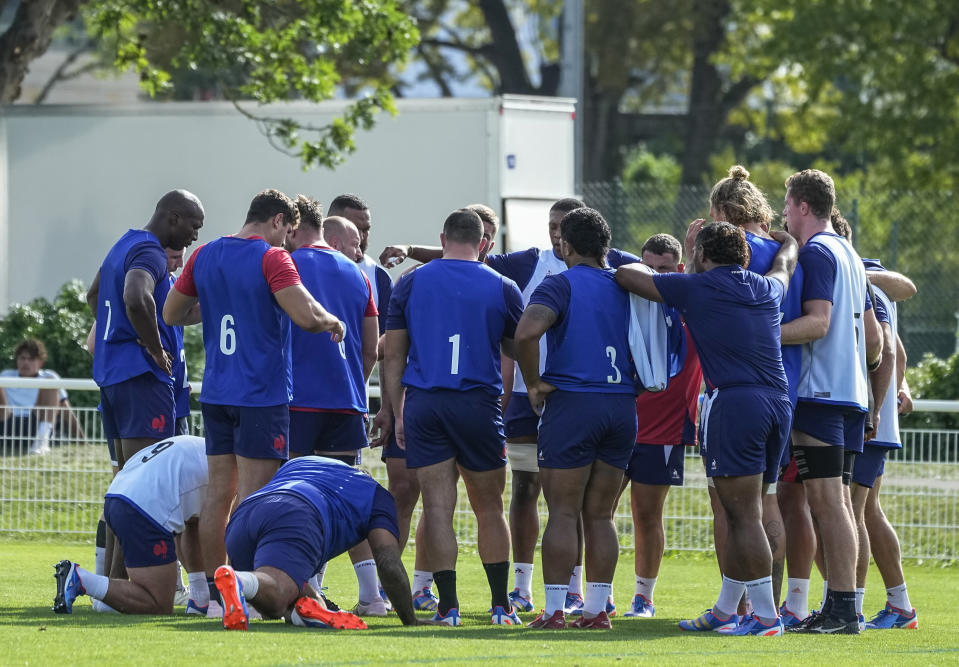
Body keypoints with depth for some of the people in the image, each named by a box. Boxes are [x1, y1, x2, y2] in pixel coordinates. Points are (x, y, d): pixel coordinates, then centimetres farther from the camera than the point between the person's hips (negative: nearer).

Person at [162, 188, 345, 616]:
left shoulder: (204, 256, 10)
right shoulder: (271, 258, -11)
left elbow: (172, 314, 17)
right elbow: (306, 316, -22)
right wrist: (333, 323, -2)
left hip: (216, 394, 7)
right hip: (262, 395, -7)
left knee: (219, 489, 10)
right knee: (253, 493, -5)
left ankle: (212, 587, 12)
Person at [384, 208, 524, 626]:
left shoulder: (410, 283, 6)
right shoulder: (502, 289, 4)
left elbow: (394, 356, 6)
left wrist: (397, 414, 12)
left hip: (423, 404, 0)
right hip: (479, 404, 0)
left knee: (437, 507, 0)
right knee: (489, 507, 10)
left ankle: (448, 605, -5)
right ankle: (501, 605, 9)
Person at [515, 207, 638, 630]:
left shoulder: (560, 285, -6)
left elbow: (527, 331, -23)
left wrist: (533, 383, -11)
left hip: (572, 404, -5)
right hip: (622, 405, 5)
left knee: (562, 513, -1)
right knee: (600, 516, 10)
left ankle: (554, 611, -3)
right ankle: (597, 609, 9)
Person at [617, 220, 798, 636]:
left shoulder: (695, 287, 2)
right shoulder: (765, 288, 18)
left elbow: (625, 276, 10)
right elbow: (785, 263, 43)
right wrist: (787, 241, 64)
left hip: (733, 400, -7)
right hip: (779, 402, 7)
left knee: (745, 516, -7)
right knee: (742, 515, 13)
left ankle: (766, 615, -10)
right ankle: (724, 611, 19)